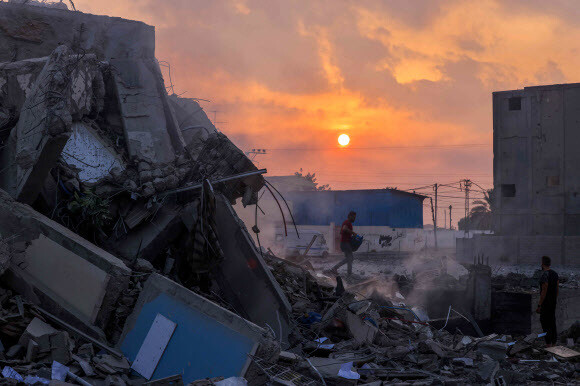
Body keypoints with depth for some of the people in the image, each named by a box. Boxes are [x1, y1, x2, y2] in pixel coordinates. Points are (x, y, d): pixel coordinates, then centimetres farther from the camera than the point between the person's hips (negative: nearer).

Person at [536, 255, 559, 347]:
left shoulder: (544, 275, -19)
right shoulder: (555, 274, 8)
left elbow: (544, 291, -22)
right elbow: (558, 288, 13)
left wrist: (539, 306, -19)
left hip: (545, 303, -9)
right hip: (553, 303, 9)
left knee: (545, 323, -4)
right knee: (552, 322, 14)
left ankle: (548, 344, -5)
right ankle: (554, 343, 19)